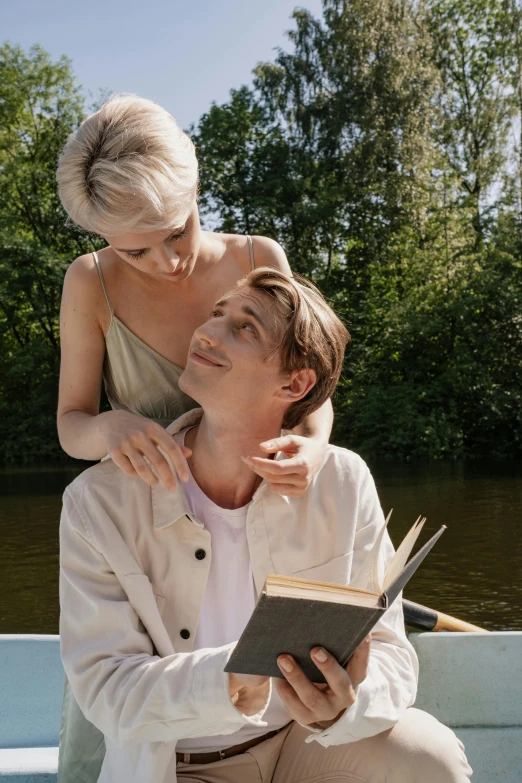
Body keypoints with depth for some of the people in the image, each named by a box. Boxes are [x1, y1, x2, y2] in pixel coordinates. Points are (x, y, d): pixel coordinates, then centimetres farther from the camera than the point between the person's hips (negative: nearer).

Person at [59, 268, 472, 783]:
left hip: (310, 741, 2)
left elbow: (387, 650, -10)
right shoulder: (98, 504, -16)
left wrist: (345, 703, -34)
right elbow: (107, 688, -17)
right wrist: (228, 681, -37)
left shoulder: (341, 484, -12)